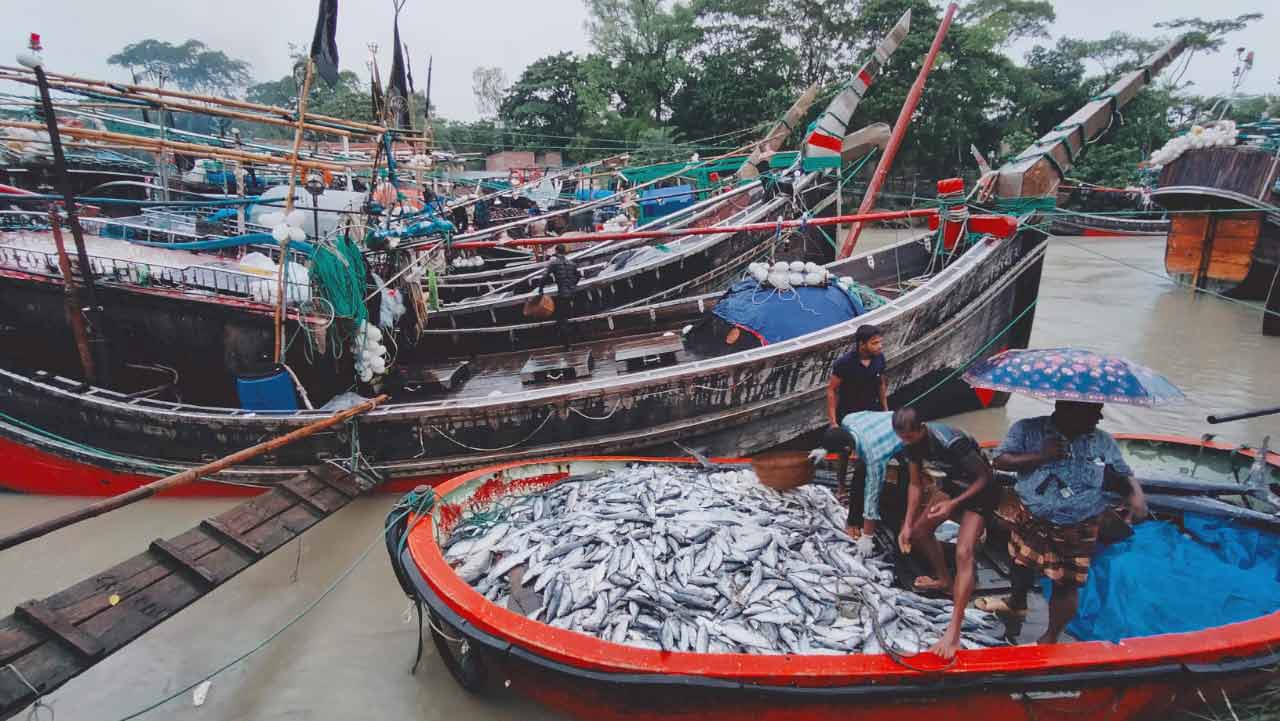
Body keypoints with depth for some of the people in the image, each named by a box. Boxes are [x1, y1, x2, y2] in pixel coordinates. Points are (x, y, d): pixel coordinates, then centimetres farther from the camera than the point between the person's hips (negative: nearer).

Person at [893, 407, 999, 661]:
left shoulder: (951, 443, -35)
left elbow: (985, 477, -23)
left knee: (963, 553, -19)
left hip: (979, 490, -8)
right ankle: (945, 579, 39)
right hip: (954, 484, 8)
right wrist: (907, 525, -3)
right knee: (920, 530, 12)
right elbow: (915, 485, 0)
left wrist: (952, 504, -27)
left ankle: (953, 632, -20)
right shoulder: (912, 442, -12)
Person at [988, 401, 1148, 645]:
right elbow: (1001, 460, -18)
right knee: (1021, 563, 23)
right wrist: (1041, 456, -27)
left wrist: (1137, 493, -12)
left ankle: (1051, 638, 26)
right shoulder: (1028, 429, -12)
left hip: (1076, 531, 0)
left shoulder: (1104, 443, -4)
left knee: (1066, 584, 5)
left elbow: (1124, 473, 9)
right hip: (1030, 519, 1)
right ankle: (1017, 602, 53)